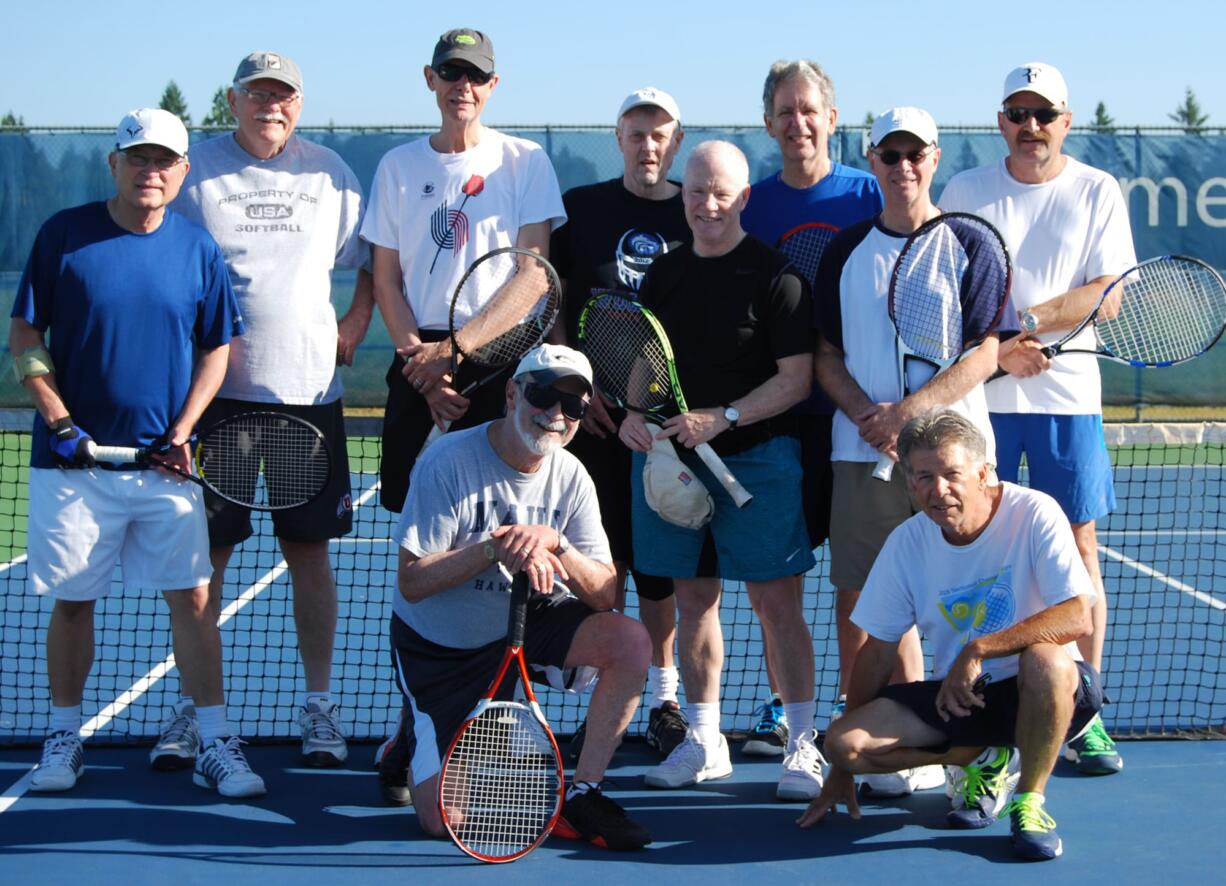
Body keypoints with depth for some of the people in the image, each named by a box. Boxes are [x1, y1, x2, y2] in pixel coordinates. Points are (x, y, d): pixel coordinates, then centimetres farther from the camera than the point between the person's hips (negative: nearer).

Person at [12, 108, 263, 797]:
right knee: (72, 601, 7)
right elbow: (25, 338, 2)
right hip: (76, 457, -1)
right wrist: (59, 422, -8)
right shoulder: (64, 235, -1)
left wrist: (182, 431, -3)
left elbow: (216, 348, 9)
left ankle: (216, 743, 4)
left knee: (193, 597, -2)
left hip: (165, 462, 1)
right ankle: (65, 736, 22)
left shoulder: (197, 247, 3)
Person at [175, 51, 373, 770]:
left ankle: (319, 704, 14)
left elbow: (372, 261, 17)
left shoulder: (329, 172, 8)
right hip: (215, 389, -1)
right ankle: (194, 705, 13)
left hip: (309, 390, 1)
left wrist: (356, 324, 3)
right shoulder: (195, 170, 3)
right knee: (205, 552, 2)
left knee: (310, 550, 5)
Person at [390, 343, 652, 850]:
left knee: (630, 642, -23)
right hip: (438, 644, -4)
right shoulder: (449, 462, -21)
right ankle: (412, 745, 24)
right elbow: (412, 583, -23)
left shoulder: (570, 477, -7)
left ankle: (580, 797, -8)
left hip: (525, 625, 4)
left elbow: (604, 594, -12)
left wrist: (555, 544, -30)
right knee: (443, 819, -12)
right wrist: (495, 549, -33)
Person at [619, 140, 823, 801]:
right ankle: (703, 741, 20)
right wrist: (632, 415, -1)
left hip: (755, 457, -5)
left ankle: (804, 745, 2)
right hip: (670, 454, 5)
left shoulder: (773, 275, -6)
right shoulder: (662, 274, 11)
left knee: (776, 600, -5)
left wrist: (723, 418, -19)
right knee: (693, 599, 10)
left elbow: (797, 378, -10)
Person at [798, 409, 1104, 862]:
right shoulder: (906, 543, -4)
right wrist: (843, 768, 5)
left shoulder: (1033, 515, -16)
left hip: (1036, 692, -4)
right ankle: (985, 761, 6)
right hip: (955, 694, 5)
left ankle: (1030, 800, -15)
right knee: (842, 742, -16)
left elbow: (1077, 618, -26)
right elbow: (878, 650, 4)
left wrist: (978, 650, -34)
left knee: (1045, 658, -40)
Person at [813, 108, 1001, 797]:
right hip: (864, 453, 3)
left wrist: (907, 411, -14)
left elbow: (985, 355, -3)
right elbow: (827, 356, 12)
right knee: (861, 600, 1)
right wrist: (866, 414, -7)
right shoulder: (846, 251, 13)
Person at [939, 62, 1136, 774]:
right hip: (976, 396, 1)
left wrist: (1026, 322, -14)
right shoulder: (965, 192, 7)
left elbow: (1107, 291, -3)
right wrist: (996, 348, -12)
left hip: (1067, 395, 0)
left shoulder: (1098, 192, 5)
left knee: (1079, 546, -1)